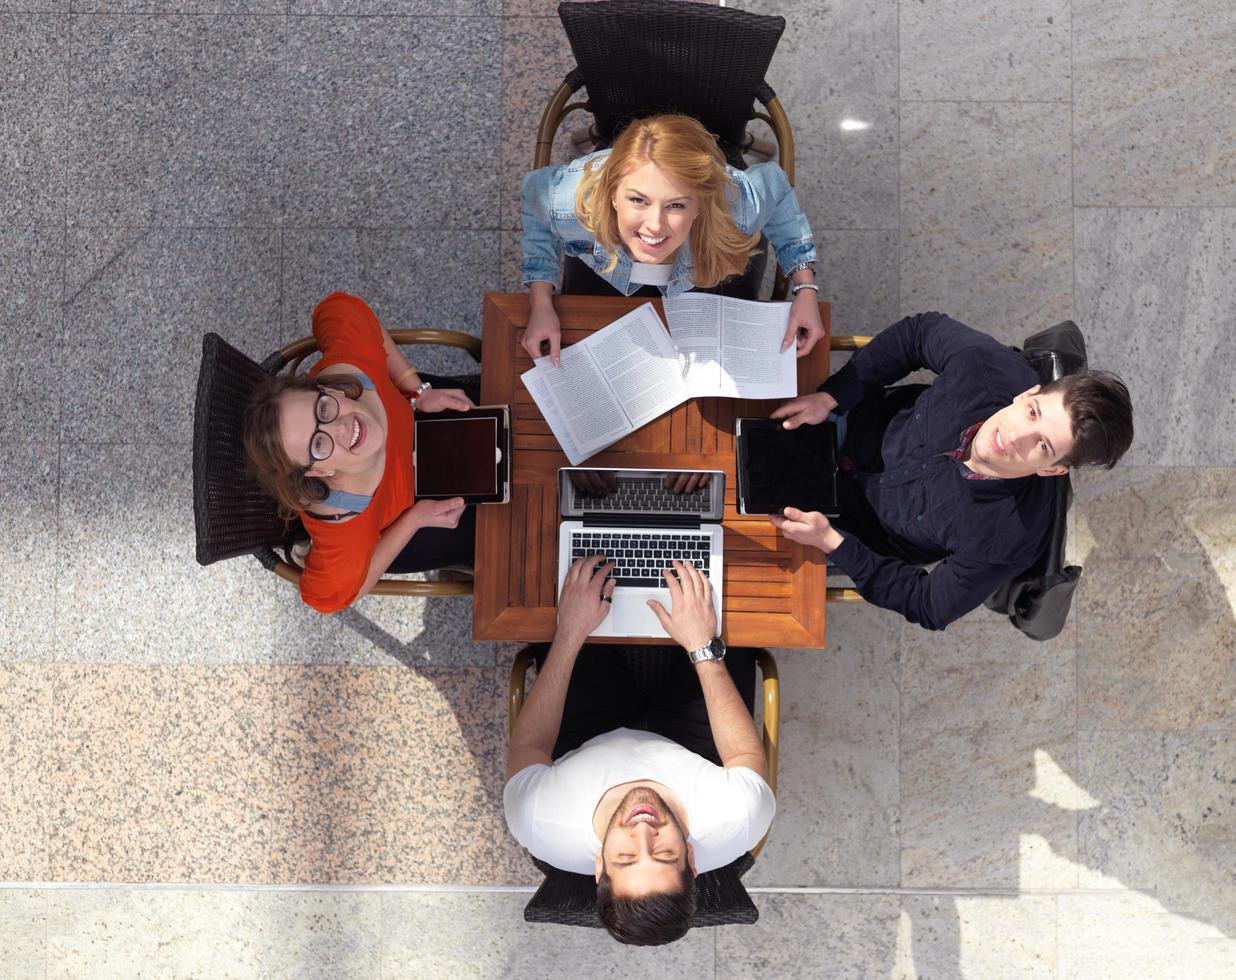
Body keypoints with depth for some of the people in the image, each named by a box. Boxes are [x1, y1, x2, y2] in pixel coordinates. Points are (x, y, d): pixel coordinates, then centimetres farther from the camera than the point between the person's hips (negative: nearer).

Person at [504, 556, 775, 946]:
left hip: (590, 743, 0)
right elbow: (749, 756, -20)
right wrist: (703, 647, -29)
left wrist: (570, 633, -30)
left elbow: (526, 746, -22)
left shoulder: (542, 827, -44)